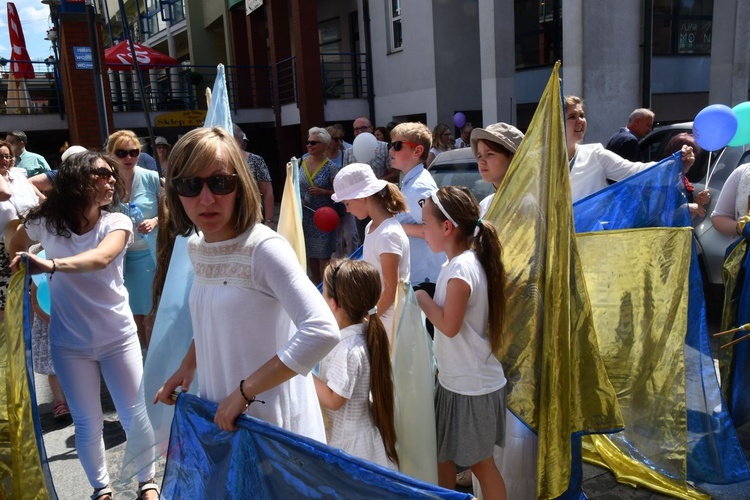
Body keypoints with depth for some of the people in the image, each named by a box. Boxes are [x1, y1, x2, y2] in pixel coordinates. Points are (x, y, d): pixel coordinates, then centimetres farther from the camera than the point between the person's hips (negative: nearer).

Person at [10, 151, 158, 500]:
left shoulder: (117, 222, -11)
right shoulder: (46, 223, -7)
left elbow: (101, 258, -33)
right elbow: (17, 246, 15)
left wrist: (51, 265, -47)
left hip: (118, 336, -1)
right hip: (69, 343, 1)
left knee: (135, 415, 6)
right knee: (87, 423, 10)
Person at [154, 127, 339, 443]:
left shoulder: (263, 248, -22)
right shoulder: (195, 247, 2)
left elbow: (322, 332, -33)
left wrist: (245, 391, -27)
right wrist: (187, 365, 11)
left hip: (269, 415, -6)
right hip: (218, 411, 7)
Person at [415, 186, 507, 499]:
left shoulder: (461, 268, -23)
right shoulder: (462, 261, 5)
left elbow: (449, 326, -25)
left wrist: (423, 299, -11)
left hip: (471, 386, -9)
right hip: (455, 379, 9)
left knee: (479, 463, 10)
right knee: (441, 454, 21)